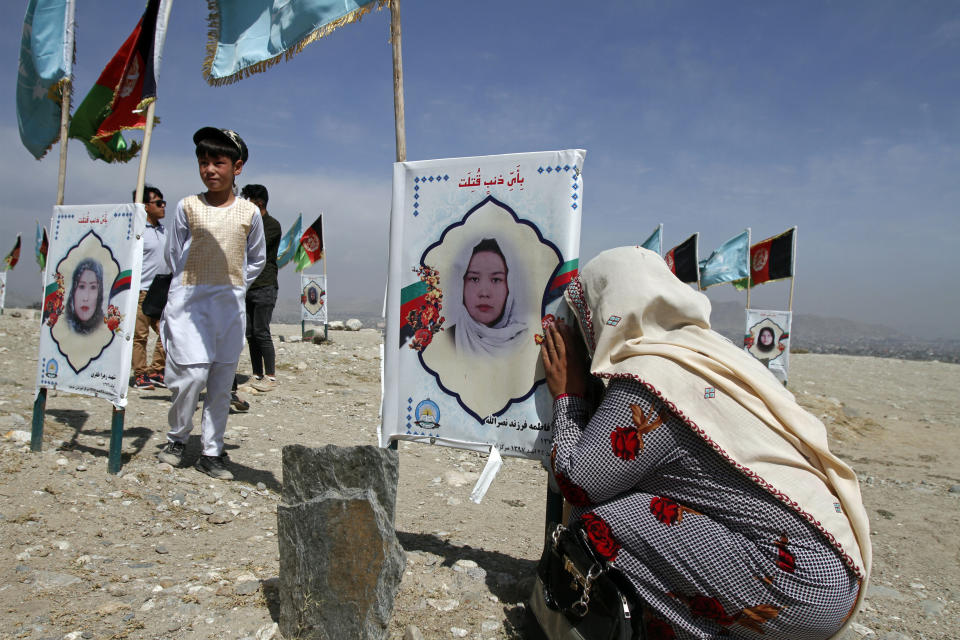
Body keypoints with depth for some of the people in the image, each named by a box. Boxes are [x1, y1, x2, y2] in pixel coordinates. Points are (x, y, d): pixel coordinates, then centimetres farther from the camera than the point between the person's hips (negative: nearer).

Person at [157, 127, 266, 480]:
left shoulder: (249, 212, 5)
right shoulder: (188, 206, 3)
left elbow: (257, 259, 16)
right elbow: (173, 255, 11)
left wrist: (234, 286, 9)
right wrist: (191, 283, 8)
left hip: (230, 303, 2)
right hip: (189, 299, -1)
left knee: (222, 381, 4)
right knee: (192, 373, -9)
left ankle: (212, 451, 14)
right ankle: (176, 439, 15)